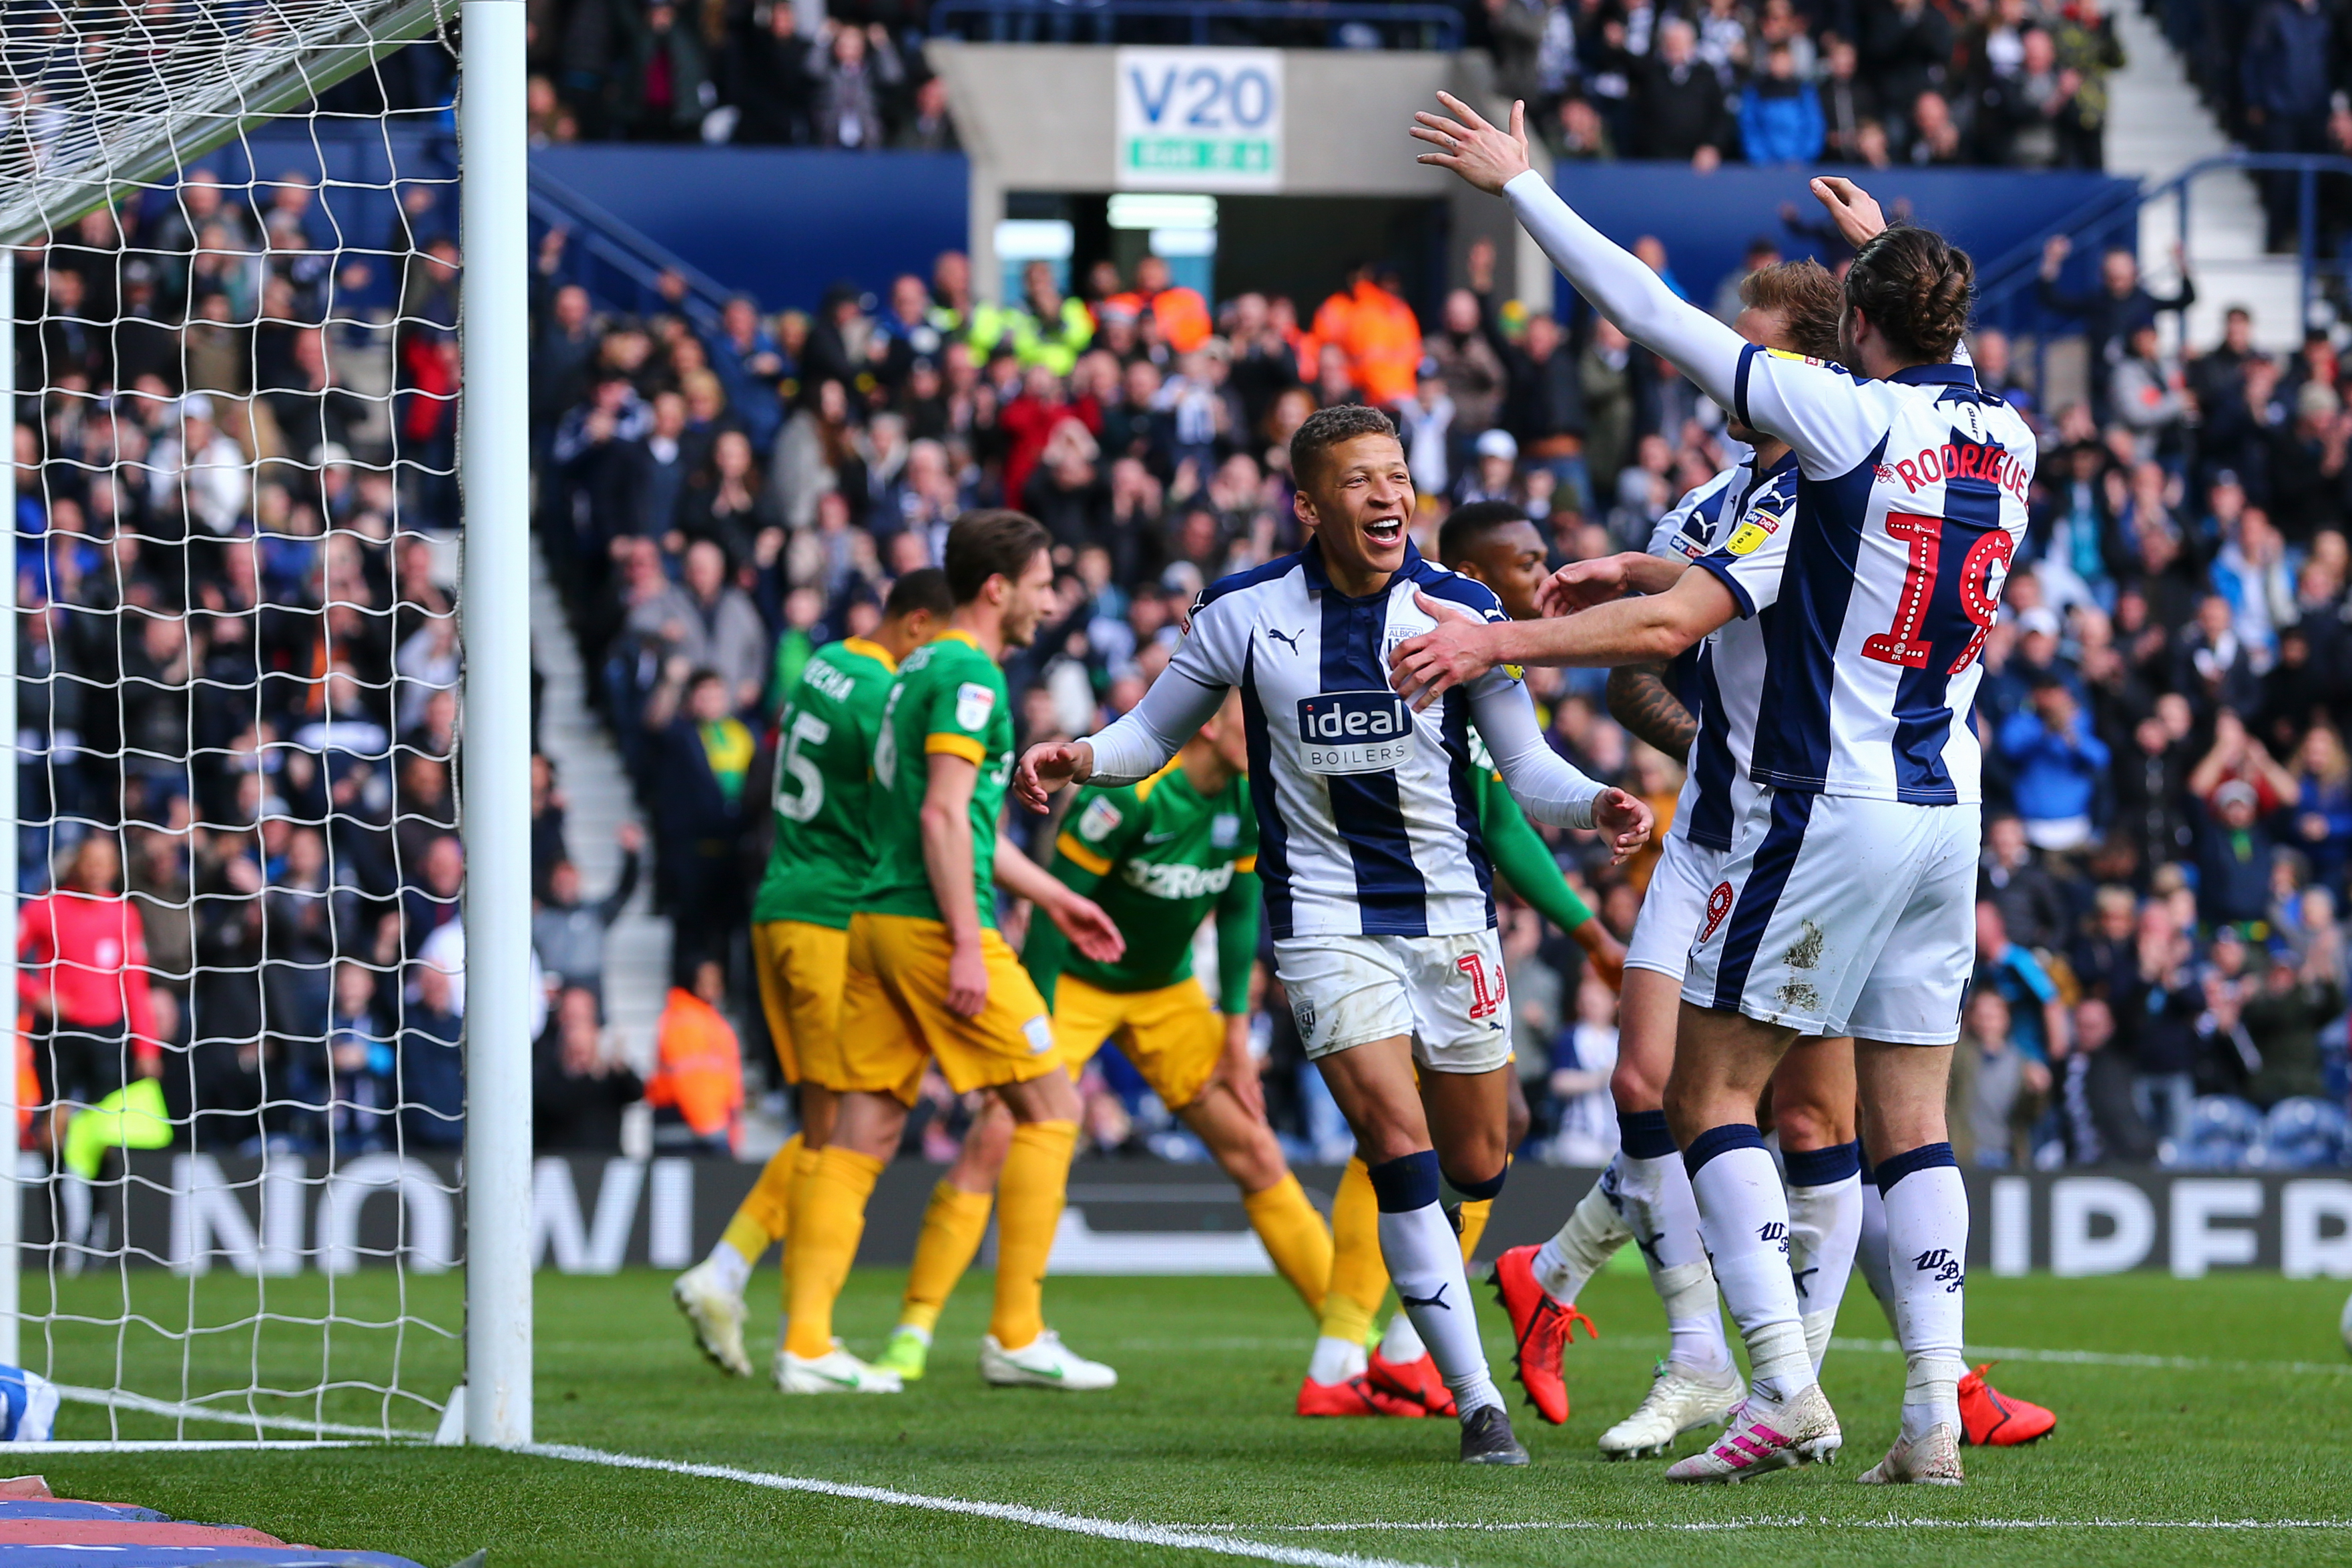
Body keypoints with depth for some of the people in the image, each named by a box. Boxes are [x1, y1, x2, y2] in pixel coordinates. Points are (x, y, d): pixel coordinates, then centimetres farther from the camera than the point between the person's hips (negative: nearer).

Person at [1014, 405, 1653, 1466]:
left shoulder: (1462, 611, -4)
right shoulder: (1246, 613, -4)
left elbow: (1525, 763, 1)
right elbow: (1155, 731, 8)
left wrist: (1596, 805, -20)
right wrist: (1079, 759, -13)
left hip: (1450, 912, 2)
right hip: (1325, 925, -2)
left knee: (1475, 1167, 7)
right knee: (1400, 1145, -16)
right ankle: (1478, 1404, -13)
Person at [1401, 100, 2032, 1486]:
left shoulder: (1853, 419, -11)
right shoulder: (2007, 437, 7)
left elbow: (1660, 319, -10)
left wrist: (1523, 187, -1)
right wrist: (1885, 245, 50)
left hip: (1829, 811, -7)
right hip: (1949, 814, 7)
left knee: (1712, 1094, 1)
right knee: (1912, 1124, 7)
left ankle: (1787, 1387, -11)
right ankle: (1934, 1410, -3)